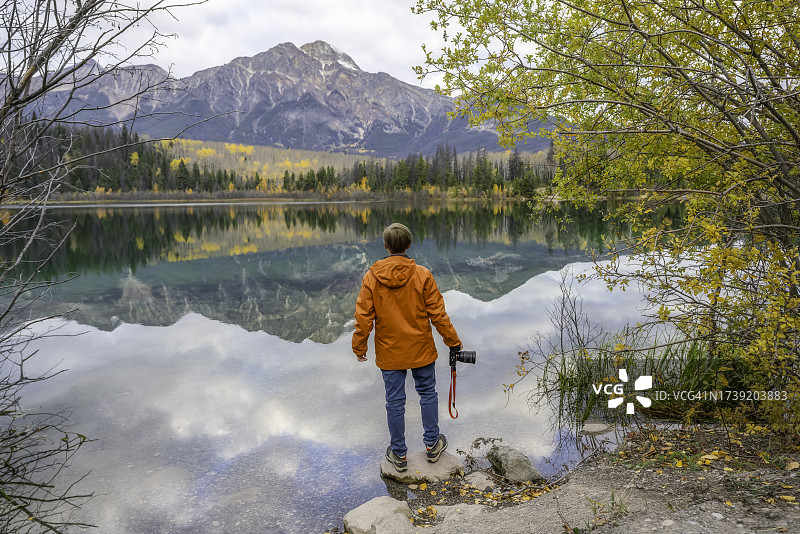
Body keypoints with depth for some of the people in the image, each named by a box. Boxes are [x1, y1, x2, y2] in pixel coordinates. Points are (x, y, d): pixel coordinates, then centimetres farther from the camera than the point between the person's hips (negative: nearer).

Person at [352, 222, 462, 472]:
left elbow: (364, 318, -7)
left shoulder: (371, 278, -10)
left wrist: (359, 348, 6)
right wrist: (453, 341, 3)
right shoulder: (422, 275, -13)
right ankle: (432, 444, 31)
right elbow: (437, 313, -9)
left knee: (394, 401, 12)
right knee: (427, 394, 19)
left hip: (389, 353, 1)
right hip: (421, 349, 0)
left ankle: (398, 454, 25)